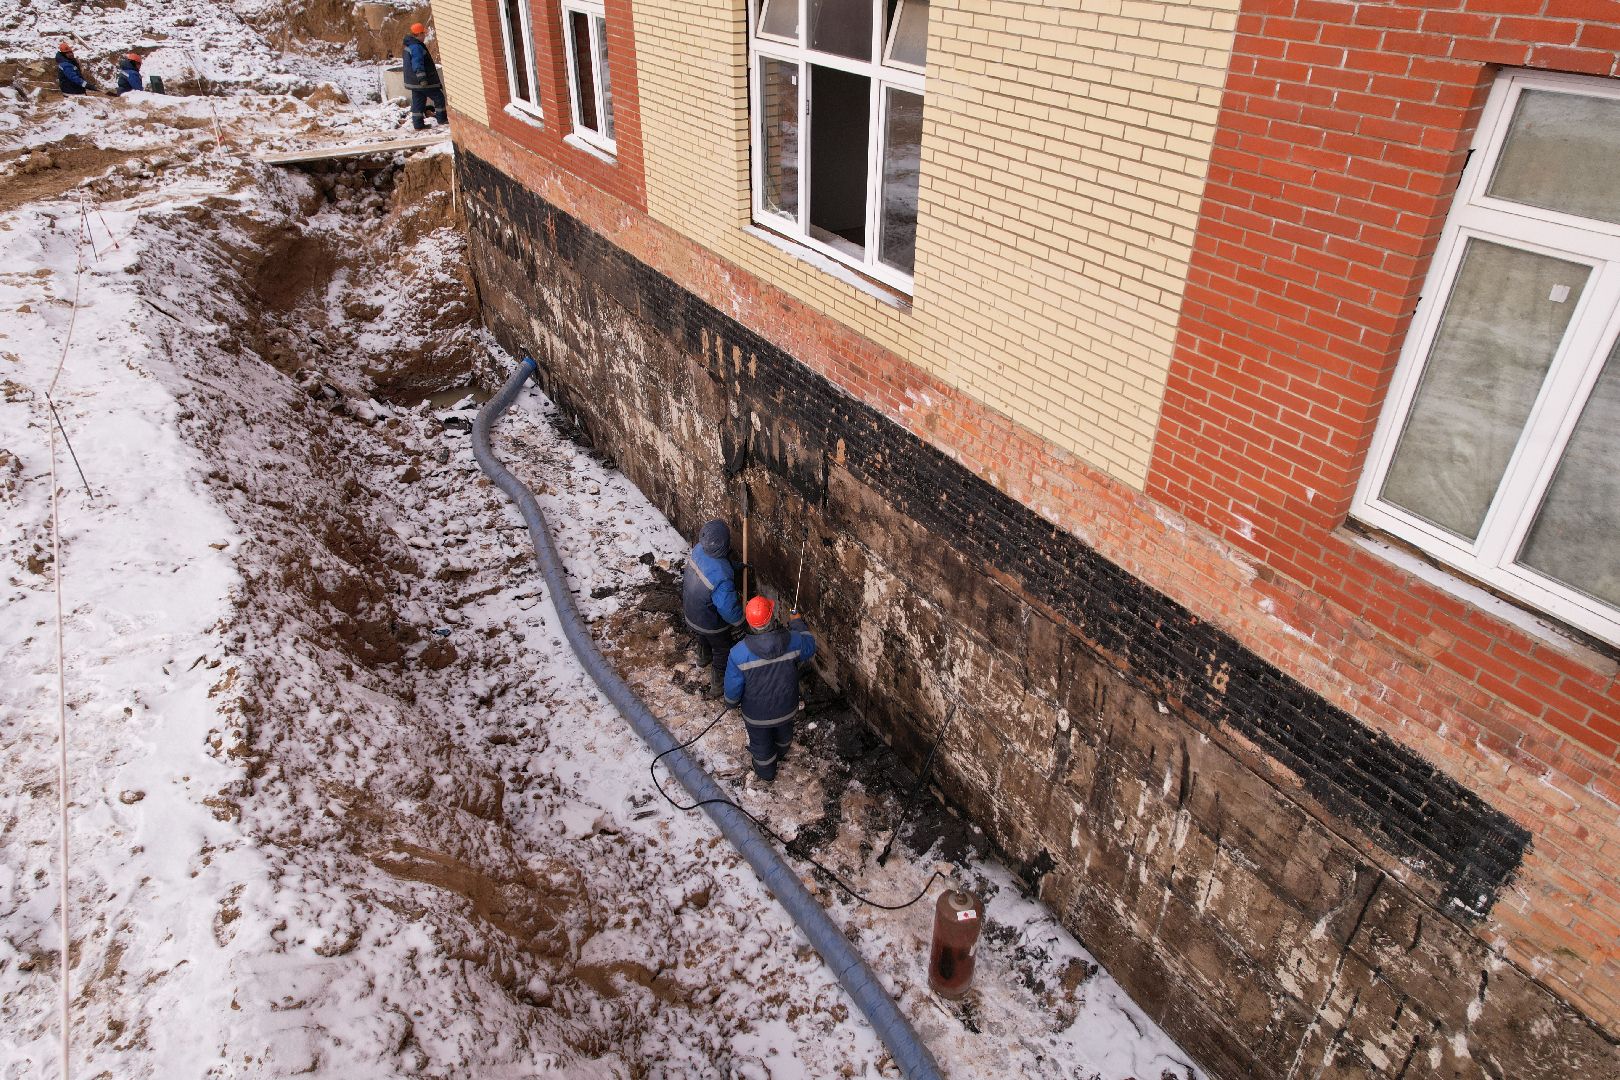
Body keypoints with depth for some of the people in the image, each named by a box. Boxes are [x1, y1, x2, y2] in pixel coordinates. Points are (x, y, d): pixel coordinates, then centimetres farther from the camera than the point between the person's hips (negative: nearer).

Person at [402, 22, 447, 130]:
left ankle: (418, 124, 10)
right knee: (438, 97, 3)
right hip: (423, 81, -10)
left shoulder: (410, 44, 15)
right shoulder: (416, 47, -19)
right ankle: (441, 119, 10)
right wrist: (422, 78, -33)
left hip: (414, 81, 10)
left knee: (418, 101, 11)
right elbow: (418, 64, -28)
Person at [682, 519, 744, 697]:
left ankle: (704, 657, 68)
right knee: (723, 651, 24)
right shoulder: (722, 578, -45)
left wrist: (737, 566, -5)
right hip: (712, 624, -6)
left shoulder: (699, 550, -24)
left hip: (691, 613, 6)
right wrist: (740, 620, -12)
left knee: (704, 636, 38)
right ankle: (719, 686, 46)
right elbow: (729, 610, -32)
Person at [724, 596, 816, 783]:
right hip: (787, 708, 2)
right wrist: (797, 623, 11)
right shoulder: (793, 641, -30)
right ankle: (780, 754, 68)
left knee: (761, 744, 30)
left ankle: (766, 773, 57)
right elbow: (809, 646, -4)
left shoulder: (739, 653, -34)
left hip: (757, 715, -2)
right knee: (784, 733, 36)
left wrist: (731, 703, 4)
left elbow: (732, 689, -20)